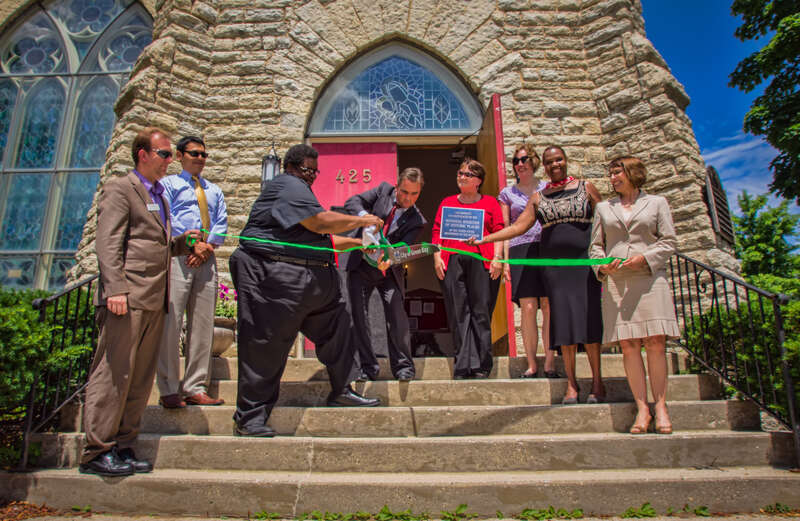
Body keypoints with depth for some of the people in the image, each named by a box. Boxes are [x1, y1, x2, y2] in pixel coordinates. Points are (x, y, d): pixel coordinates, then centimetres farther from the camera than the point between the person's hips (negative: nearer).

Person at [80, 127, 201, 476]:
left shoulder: (159, 196, 24)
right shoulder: (119, 188, 0)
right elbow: (108, 244, -10)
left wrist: (183, 241, 9)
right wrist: (116, 289, -20)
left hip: (154, 301, 8)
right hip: (128, 299, -8)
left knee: (140, 379, 9)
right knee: (113, 373, -5)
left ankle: (122, 447, 18)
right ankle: (96, 451, 5)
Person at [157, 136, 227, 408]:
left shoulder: (214, 191, 24)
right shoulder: (168, 184, 13)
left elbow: (221, 224, 13)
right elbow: (164, 219, -2)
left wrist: (207, 246, -7)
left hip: (207, 260, 4)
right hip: (177, 258, -4)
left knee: (203, 325, 3)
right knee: (170, 323, -7)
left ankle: (195, 388, 9)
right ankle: (169, 390, 1)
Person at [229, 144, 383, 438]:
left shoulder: (299, 190, 27)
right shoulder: (288, 185, -7)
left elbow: (322, 239, 28)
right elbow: (321, 222, -19)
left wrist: (359, 243, 21)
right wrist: (362, 221, -6)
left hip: (313, 280, 11)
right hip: (275, 277, -11)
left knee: (337, 328, 11)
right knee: (265, 347, -5)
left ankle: (341, 392, 26)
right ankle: (249, 419, 5)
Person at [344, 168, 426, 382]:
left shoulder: (417, 221, -7)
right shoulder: (384, 190, -3)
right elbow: (352, 202, -9)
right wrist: (365, 216, -31)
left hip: (388, 271, -1)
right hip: (360, 266, 1)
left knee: (396, 314, -12)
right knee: (358, 315, 0)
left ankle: (403, 367, 2)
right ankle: (367, 367, 9)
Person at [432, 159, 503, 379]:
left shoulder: (490, 202, 13)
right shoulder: (447, 203, 20)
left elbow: (498, 231, 5)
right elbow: (437, 231, 14)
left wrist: (497, 258, -6)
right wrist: (436, 256, 2)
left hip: (481, 261, -2)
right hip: (451, 262, 2)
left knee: (481, 312, -2)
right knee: (458, 313, -1)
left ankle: (482, 365, 6)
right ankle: (462, 365, 4)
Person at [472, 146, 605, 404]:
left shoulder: (586, 187, 8)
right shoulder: (538, 198, 12)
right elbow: (518, 226, 7)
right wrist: (483, 239, -1)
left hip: (584, 261, -1)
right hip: (554, 265, 2)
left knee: (589, 318, -4)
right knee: (563, 320, 0)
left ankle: (597, 381, 8)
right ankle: (571, 383, 8)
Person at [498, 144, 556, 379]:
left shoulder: (548, 188, 16)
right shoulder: (508, 193, 15)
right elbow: (505, 228, 12)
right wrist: (505, 259, 3)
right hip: (521, 250, 0)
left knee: (549, 306, -5)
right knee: (528, 307, -6)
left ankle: (550, 363, 1)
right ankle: (532, 365, 1)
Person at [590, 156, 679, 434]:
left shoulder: (657, 203, 14)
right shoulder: (604, 208, 20)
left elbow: (669, 242, 7)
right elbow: (596, 245, 17)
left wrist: (645, 257, -10)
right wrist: (602, 265, -4)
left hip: (650, 279, -1)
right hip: (616, 282, 2)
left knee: (655, 343, -6)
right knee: (629, 346, -4)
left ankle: (660, 405, 3)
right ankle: (642, 408, 2)